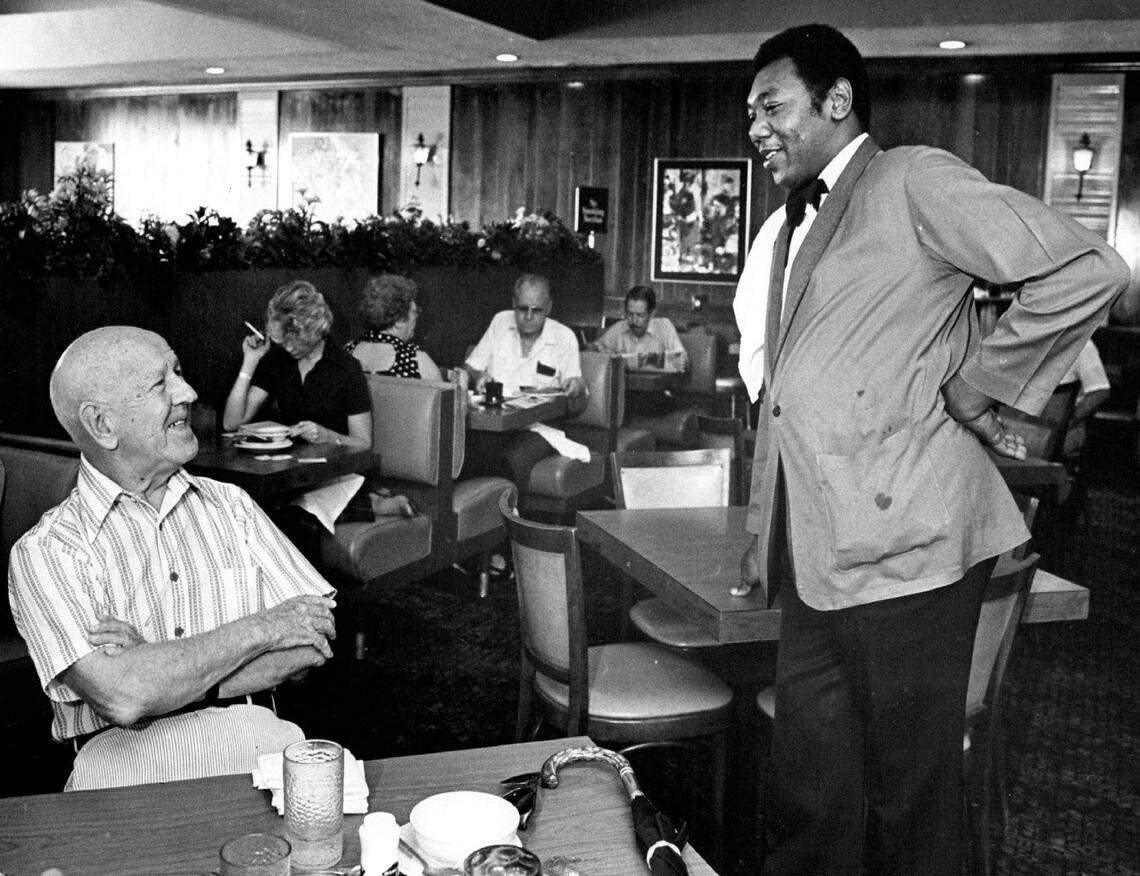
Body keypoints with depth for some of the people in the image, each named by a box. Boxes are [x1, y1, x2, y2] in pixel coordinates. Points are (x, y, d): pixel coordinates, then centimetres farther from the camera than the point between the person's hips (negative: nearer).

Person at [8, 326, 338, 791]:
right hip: (123, 756, -2)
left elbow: (321, 635, 5)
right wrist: (261, 628, -5)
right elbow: (122, 698, -14)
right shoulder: (45, 551, 1)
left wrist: (173, 677, -8)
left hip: (253, 740, 3)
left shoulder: (229, 505, 14)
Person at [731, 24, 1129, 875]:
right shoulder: (789, 228, 20)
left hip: (902, 545, -7)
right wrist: (764, 533, 20)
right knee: (806, 797, 14)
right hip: (816, 559, 8)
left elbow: (1088, 271, -13)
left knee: (908, 799, 5)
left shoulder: (915, 181, -4)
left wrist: (978, 381, -8)